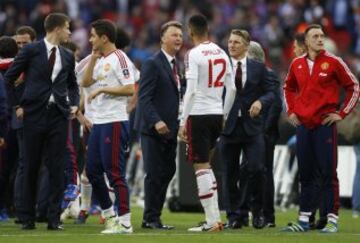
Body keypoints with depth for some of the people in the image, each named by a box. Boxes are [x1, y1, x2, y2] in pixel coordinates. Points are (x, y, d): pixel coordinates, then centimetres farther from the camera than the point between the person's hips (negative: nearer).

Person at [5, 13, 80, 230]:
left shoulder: (67, 57, 12)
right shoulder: (31, 51, 0)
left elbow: (72, 84, 26)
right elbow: (10, 77, 5)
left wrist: (74, 104, 10)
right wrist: (17, 104, 1)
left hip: (59, 115, 3)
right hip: (35, 114, -3)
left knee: (57, 168, -1)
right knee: (31, 167, 2)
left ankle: (54, 218, 1)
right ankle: (28, 218, 9)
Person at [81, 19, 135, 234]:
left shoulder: (119, 58, -11)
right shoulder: (101, 60, 17)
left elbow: (130, 89, -17)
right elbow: (86, 82, 15)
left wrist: (102, 89, -15)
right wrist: (93, 58, 8)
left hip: (115, 122, -10)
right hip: (99, 122, 10)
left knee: (115, 172, -8)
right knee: (93, 171, 12)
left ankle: (125, 222, -5)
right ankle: (110, 215, 22)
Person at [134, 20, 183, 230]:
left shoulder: (176, 65, 16)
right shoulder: (152, 64, -8)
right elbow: (144, 98, -14)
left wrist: (180, 124, 8)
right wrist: (156, 122, -24)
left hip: (170, 129, 7)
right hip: (153, 128, -7)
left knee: (168, 172, 6)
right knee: (155, 174, -4)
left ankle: (153, 216, 12)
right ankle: (151, 218, 3)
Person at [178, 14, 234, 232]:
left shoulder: (194, 54, -11)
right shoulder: (221, 53, 8)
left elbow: (191, 91, -15)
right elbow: (231, 89, 11)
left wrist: (183, 122, -11)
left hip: (199, 115, -6)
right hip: (217, 114, 6)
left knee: (201, 167, -2)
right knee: (206, 164, 19)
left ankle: (211, 221, -5)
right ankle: (216, 217, 14)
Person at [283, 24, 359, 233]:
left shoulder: (333, 62, -3)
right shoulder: (297, 64, 10)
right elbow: (289, 88, 28)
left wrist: (342, 113, -2)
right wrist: (291, 111, 16)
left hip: (325, 124, -4)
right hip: (303, 124, 4)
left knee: (328, 174, -5)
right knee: (306, 174, 8)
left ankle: (332, 220, -3)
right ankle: (304, 220, 13)